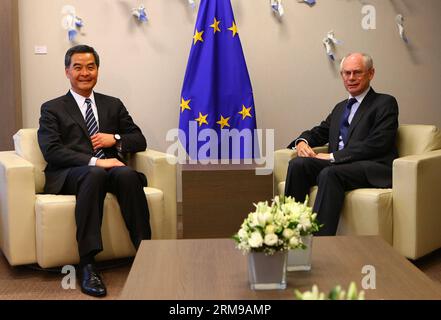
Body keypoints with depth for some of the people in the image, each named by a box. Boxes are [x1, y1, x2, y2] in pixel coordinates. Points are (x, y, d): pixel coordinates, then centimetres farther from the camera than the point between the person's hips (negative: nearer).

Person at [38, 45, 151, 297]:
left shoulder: (113, 105, 23)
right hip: (69, 174, -2)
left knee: (127, 174, -33)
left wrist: (116, 139, -4)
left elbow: (140, 141, 18)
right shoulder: (52, 109, 12)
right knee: (94, 175, -38)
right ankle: (88, 265, -39)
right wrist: (94, 162, -18)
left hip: (109, 168, 3)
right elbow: (51, 150, -4)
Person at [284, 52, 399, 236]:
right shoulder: (340, 107, 27)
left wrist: (333, 156, -14)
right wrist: (302, 141, 3)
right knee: (297, 164, -19)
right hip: (338, 165, 6)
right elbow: (319, 132, 30)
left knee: (329, 174, -35)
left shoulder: (385, 103, 3)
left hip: (373, 168, -6)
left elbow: (376, 144, -10)